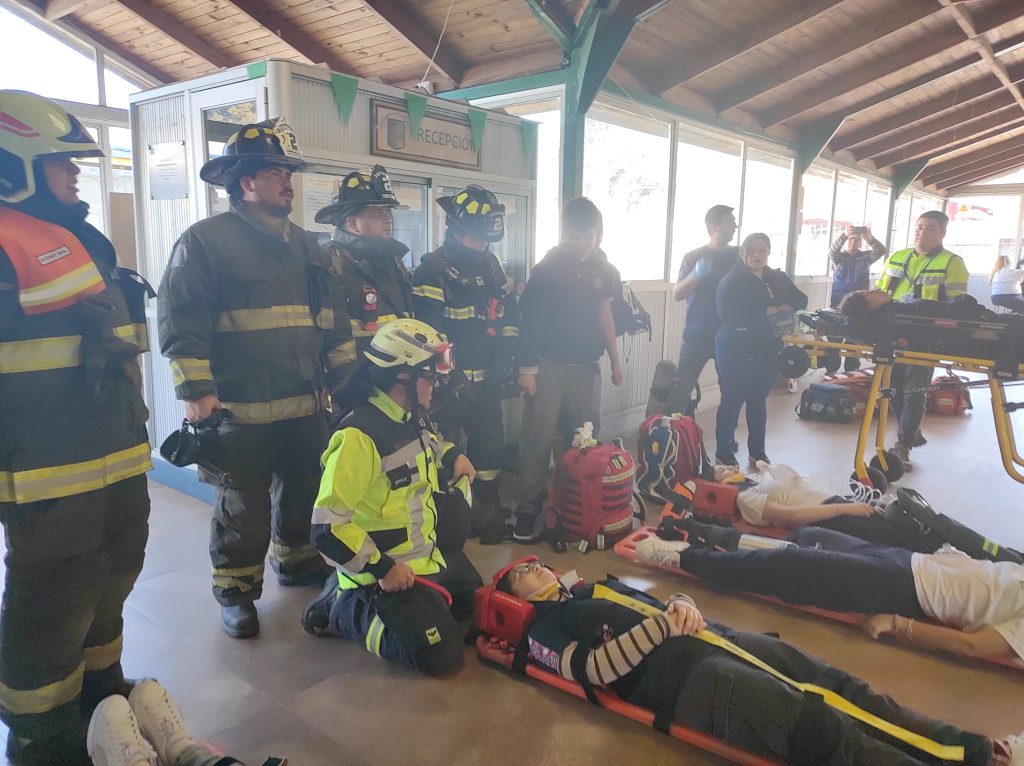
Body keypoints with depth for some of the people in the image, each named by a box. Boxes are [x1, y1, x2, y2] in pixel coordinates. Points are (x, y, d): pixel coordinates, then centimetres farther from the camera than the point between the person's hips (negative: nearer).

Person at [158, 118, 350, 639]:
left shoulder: (307, 247, 13)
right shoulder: (206, 240, -7)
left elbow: (335, 318, 17)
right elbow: (181, 323, -12)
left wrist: (346, 376, 12)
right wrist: (196, 392, -17)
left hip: (309, 405, 6)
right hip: (242, 409, -6)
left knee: (304, 491, 18)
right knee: (243, 507, 5)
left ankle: (297, 561, 39)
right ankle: (236, 590, 23)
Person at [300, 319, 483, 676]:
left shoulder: (413, 416, -1)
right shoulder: (359, 436, -29)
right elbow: (327, 526, -28)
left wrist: (452, 455, 6)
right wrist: (381, 568, -24)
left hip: (428, 550, 9)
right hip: (387, 569, -9)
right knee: (440, 656, -10)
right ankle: (343, 608, 5)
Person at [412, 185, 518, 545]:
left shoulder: (492, 267, 10)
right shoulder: (432, 271, -12)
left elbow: (509, 316, 14)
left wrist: (503, 363, 4)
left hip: (485, 381, 7)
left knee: (490, 444, 15)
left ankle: (488, 515, 31)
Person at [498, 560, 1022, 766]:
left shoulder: (600, 588, 29)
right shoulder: (544, 630, 6)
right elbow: (596, 668, -11)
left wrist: (682, 606, -2)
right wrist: (663, 626, -17)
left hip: (711, 640, 8)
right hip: (682, 679, -8)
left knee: (836, 686, -5)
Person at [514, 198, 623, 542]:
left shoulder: (602, 270, 4)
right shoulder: (547, 269, -9)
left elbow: (604, 315, 13)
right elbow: (529, 319, -7)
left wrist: (615, 361, 14)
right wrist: (527, 367, -10)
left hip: (584, 365, 5)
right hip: (549, 364, -4)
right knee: (539, 436, -6)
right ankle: (527, 510, 0)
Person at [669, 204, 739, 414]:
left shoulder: (739, 256, 6)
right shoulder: (693, 257, 1)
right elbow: (677, 294, -6)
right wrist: (696, 275, -21)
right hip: (697, 334, -2)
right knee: (682, 388, -5)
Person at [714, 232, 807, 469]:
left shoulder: (778, 279, 10)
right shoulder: (731, 281, -8)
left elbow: (801, 300, 8)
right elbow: (729, 314, -21)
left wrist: (784, 307, -14)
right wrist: (766, 312, -18)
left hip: (768, 350, 6)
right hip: (737, 351, -5)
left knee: (758, 400, 14)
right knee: (732, 401, 0)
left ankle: (758, 452, 26)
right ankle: (724, 452, 12)